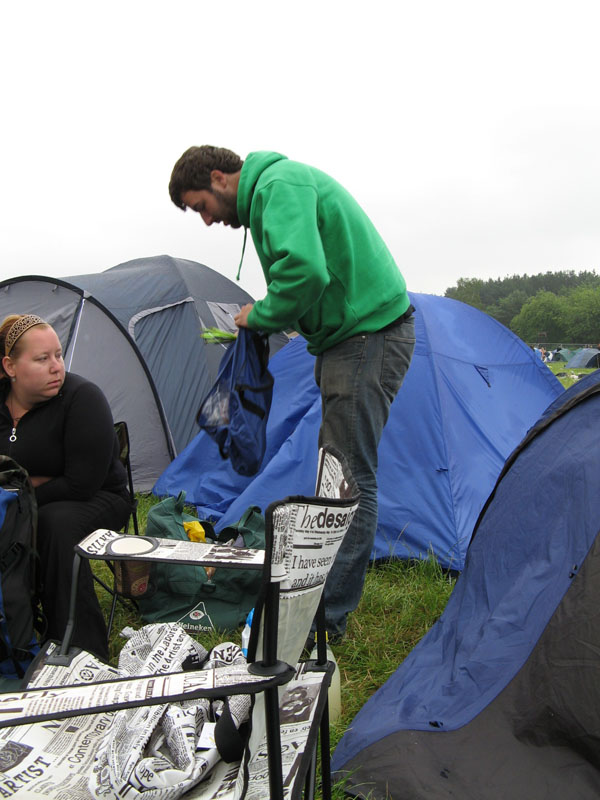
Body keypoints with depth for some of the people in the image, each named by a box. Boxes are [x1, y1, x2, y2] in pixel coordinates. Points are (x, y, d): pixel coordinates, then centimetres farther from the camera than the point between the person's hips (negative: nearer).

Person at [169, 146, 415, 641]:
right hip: (355, 332, 11)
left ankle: (327, 618, 1)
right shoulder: (282, 184, 20)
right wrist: (262, 320, 8)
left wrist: (259, 318, -12)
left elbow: (303, 272, -30)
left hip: (368, 335, -11)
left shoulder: (277, 185, -13)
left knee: (350, 479, -6)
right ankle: (326, 593, 28)